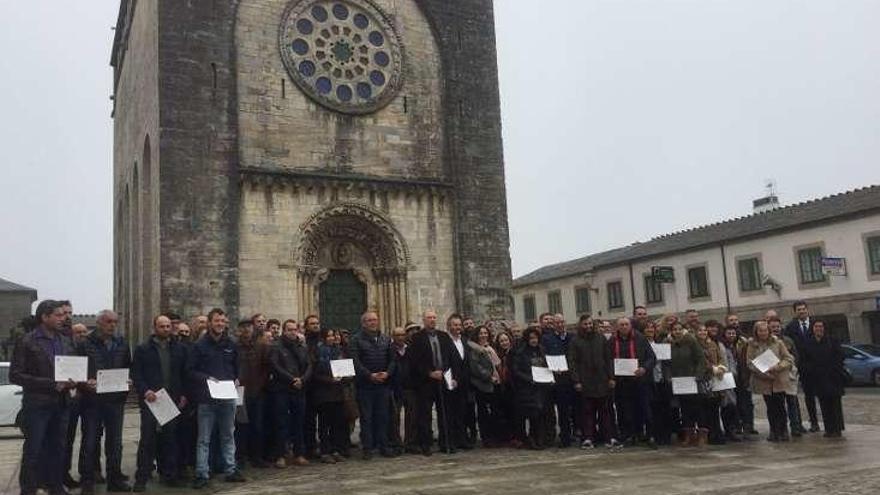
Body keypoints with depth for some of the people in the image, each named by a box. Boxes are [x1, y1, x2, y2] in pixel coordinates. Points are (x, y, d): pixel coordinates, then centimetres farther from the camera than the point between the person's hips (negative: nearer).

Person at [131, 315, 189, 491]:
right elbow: (136, 374, -2)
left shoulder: (179, 349, 11)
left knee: (170, 438, 7)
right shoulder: (142, 349, 3)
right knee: (148, 439, -2)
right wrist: (145, 391, -16)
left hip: (173, 401, 3)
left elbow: (184, 374, 12)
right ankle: (142, 478, 5)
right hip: (150, 400, -3)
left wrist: (183, 395, 3)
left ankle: (169, 474, 16)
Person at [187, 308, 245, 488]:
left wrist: (236, 380, 5)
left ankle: (230, 470, 20)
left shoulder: (231, 345, 10)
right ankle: (201, 474, 5)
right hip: (206, 398, -4)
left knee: (228, 436, 12)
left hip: (228, 397, 4)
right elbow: (190, 370, -3)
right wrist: (206, 379, -16)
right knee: (204, 439, 1)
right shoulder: (200, 345, -2)